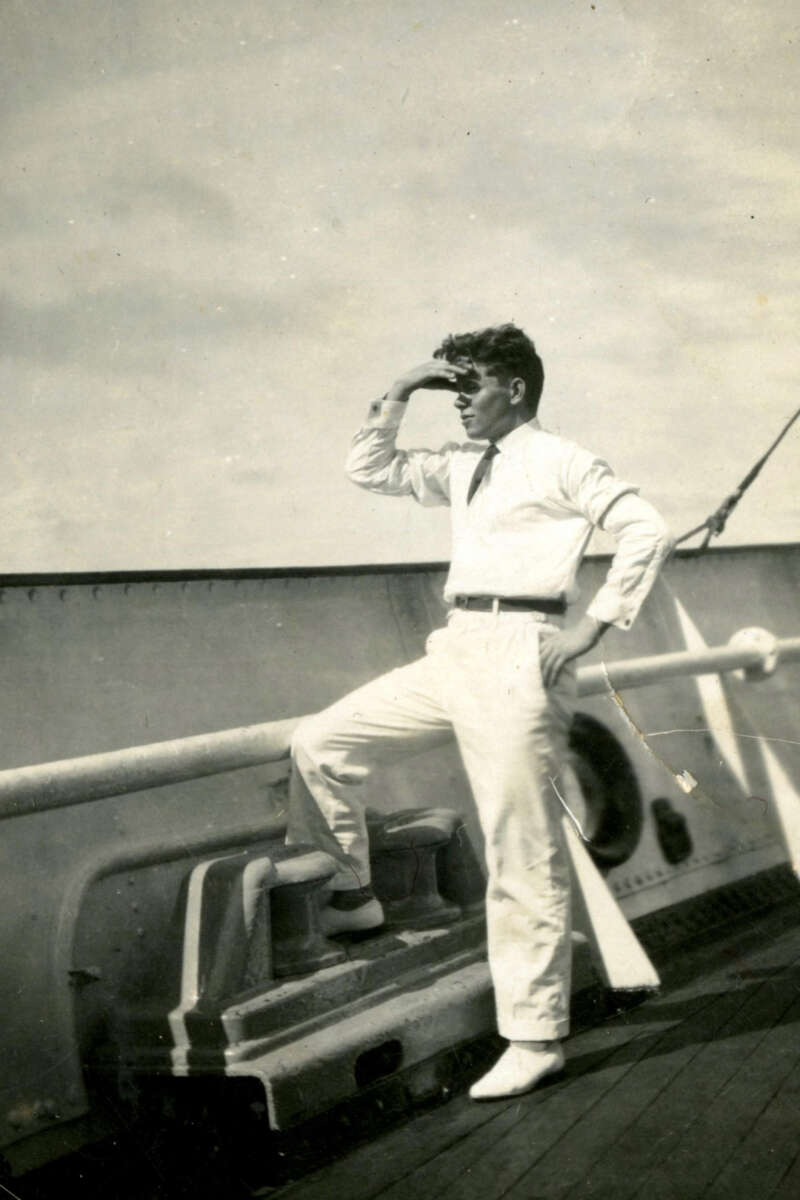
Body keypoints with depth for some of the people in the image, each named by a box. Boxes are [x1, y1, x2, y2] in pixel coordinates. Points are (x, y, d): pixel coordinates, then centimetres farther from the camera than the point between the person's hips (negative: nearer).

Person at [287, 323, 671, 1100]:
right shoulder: (462, 467, 18)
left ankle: (535, 1039, 5)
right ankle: (348, 896, 25)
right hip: (454, 653, 8)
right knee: (319, 744, 7)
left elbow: (646, 530, -11)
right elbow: (368, 471, 23)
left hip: (518, 658, -8)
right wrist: (397, 397, 12)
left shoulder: (560, 463, -2)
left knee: (522, 858, -4)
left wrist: (593, 625, -14)